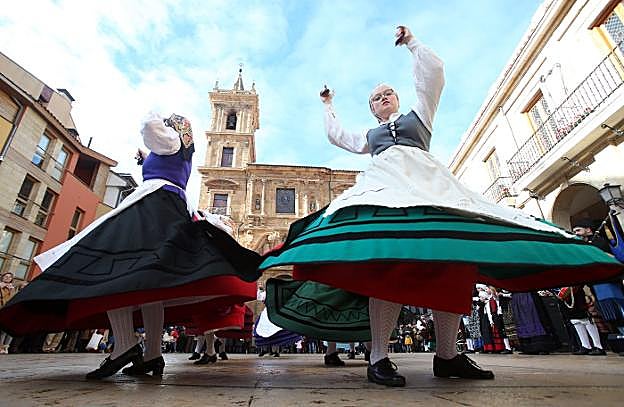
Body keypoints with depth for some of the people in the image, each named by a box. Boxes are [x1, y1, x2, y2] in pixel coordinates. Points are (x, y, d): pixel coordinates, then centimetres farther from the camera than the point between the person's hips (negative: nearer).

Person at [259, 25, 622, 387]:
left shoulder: (418, 115, 32)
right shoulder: (370, 135, 36)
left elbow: (433, 72, 27)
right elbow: (337, 136, 43)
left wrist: (411, 42, 37)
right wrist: (329, 106, 54)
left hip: (428, 181, 1)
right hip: (386, 185, 0)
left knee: (452, 256, -17)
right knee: (388, 260, -24)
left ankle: (447, 355, -10)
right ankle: (379, 357, -26)